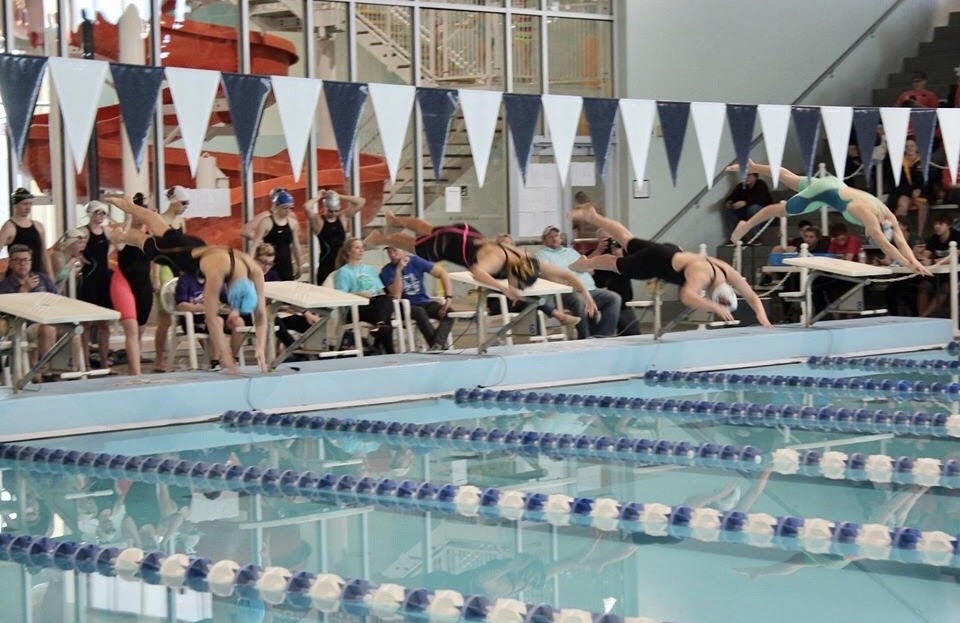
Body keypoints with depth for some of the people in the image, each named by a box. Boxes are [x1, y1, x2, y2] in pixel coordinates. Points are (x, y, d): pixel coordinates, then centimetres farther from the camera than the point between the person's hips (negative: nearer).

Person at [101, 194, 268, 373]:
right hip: (175, 251, -5)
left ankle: (128, 205, 61)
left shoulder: (255, 272, -35)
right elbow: (211, 318, -46)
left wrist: (261, 349, -37)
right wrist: (225, 357, -46)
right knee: (144, 240, 29)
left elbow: (260, 314, -27)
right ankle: (120, 235, 62)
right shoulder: (217, 272, -50)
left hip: (195, 247, 5)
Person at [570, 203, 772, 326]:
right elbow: (686, 296, -61)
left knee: (627, 240, 28)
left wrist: (761, 315, -30)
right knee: (617, 264, 20)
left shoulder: (729, 273, -23)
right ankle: (585, 263, 49)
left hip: (673, 252, 7)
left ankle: (592, 216, 49)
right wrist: (716, 308, -64)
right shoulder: (702, 274, -43)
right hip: (656, 261, -7)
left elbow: (752, 297, -11)